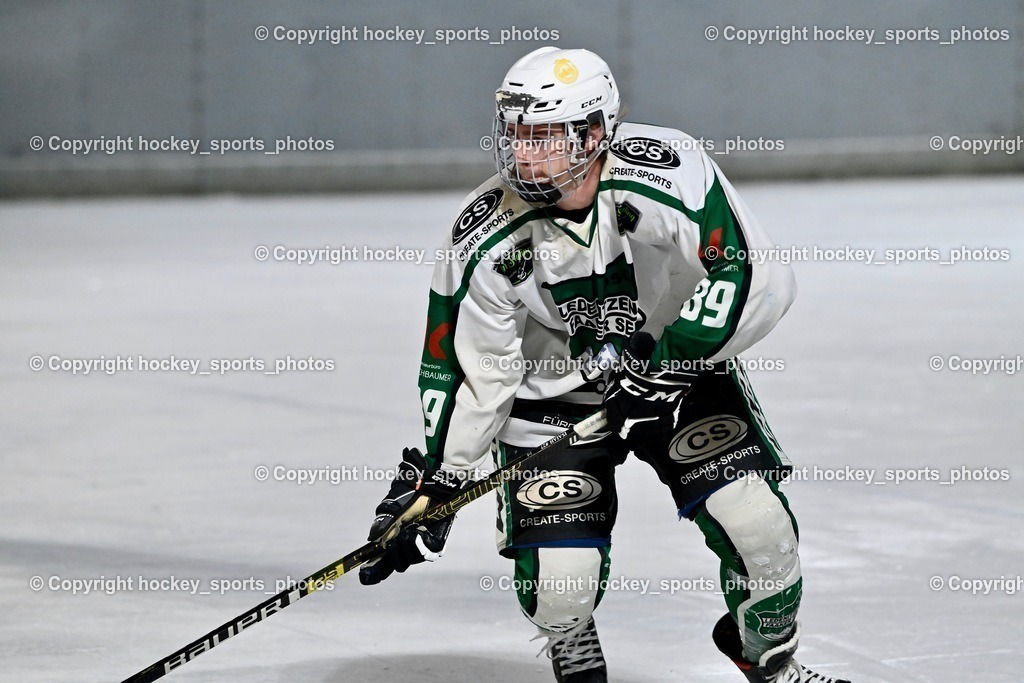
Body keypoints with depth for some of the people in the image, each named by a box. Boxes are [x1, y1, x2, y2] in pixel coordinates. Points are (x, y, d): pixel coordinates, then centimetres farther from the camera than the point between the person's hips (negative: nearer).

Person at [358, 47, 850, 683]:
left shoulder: (667, 171, -27)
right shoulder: (486, 240, -21)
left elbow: (758, 277, -31)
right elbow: (469, 368, -10)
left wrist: (669, 360, -33)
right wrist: (434, 478, -11)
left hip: (679, 367, 0)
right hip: (551, 393, 0)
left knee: (752, 517, -14)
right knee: (558, 577, -12)